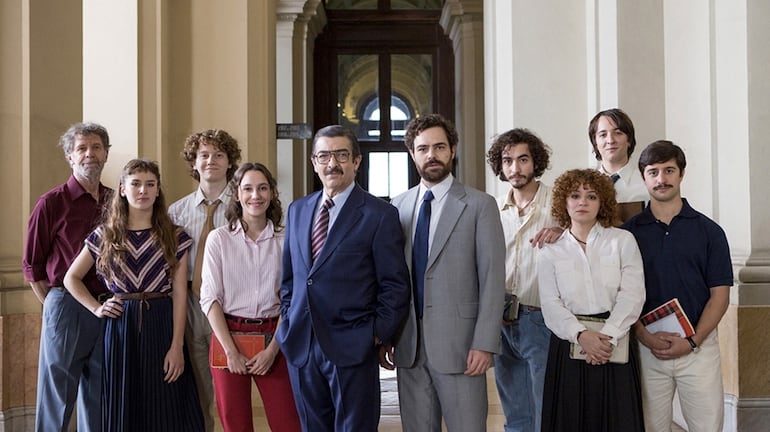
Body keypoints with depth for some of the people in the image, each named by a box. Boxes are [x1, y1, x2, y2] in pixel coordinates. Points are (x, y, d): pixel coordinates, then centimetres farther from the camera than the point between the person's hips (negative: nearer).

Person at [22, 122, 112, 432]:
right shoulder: (52, 203, -3)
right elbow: (32, 265, 1)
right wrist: (55, 305, -1)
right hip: (66, 307, -4)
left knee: (98, 399, 13)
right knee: (57, 398, 3)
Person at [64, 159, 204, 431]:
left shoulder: (175, 237, 2)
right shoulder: (104, 235, 6)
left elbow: (179, 294, -3)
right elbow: (71, 279, 15)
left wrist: (177, 346, -10)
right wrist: (96, 308, 1)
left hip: (162, 324, -1)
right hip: (120, 326, 1)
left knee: (164, 409, 2)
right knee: (122, 407, 7)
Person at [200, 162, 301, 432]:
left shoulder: (285, 241, 2)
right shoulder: (219, 239, -1)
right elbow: (210, 298, -3)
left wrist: (273, 349, -8)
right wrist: (231, 351, -10)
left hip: (273, 339, 1)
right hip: (229, 336, 0)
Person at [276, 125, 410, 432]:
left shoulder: (379, 214, -5)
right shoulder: (297, 210, 12)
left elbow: (395, 285, -5)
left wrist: (378, 334, -9)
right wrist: (288, 320, 9)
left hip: (352, 348, -5)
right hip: (300, 346, 5)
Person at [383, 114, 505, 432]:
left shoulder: (479, 205, -1)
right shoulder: (398, 207, 10)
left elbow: (492, 279, -5)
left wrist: (484, 344, -12)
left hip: (458, 343, -3)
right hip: (408, 345, 4)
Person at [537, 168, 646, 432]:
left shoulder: (622, 241, 5)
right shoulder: (551, 251, 7)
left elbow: (632, 295, -4)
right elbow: (551, 304, -2)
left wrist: (608, 336, -17)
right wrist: (581, 335, -18)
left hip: (614, 345, 0)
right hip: (569, 345, 1)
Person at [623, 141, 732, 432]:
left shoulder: (708, 231, 2)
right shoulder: (629, 232, 4)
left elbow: (720, 295, 0)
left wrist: (692, 341, -11)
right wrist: (645, 336, -11)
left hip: (698, 345, -1)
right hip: (647, 347, 1)